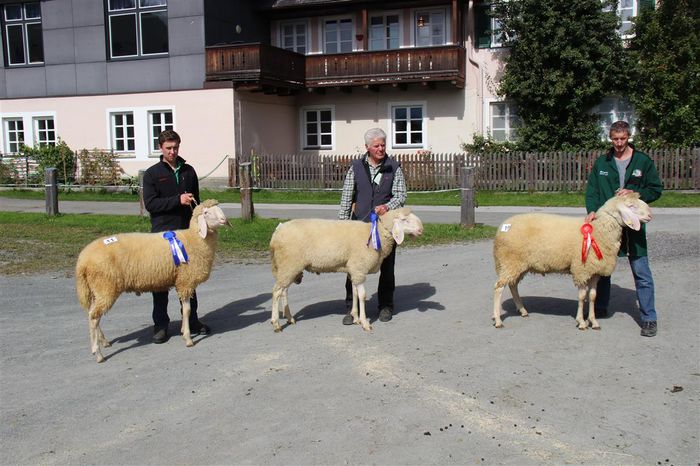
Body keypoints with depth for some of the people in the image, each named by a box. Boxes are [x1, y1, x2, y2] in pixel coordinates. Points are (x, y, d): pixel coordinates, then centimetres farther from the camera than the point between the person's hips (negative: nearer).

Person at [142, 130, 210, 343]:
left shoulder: (188, 171, 10)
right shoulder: (152, 173, -1)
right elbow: (150, 204, -10)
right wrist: (177, 200, -19)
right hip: (162, 233, -3)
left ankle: (191, 320, 19)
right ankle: (160, 324, 10)